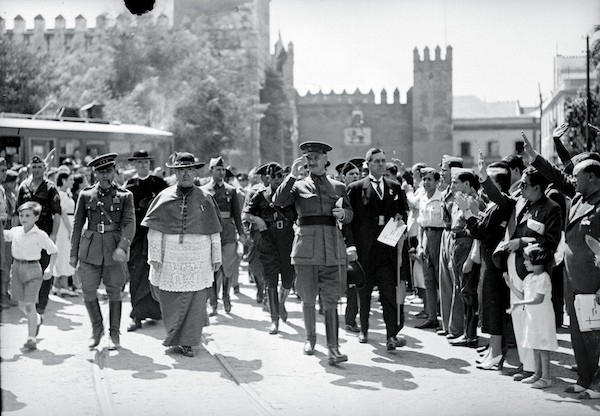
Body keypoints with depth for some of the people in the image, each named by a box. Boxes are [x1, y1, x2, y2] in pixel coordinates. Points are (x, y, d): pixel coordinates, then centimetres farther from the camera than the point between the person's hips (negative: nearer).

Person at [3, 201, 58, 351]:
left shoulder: (41, 235, -7)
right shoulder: (15, 231, 3)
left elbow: (53, 251, 1)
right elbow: (5, 235, 24)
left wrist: (49, 268, -9)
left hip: (32, 269, -5)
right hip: (17, 268, 5)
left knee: (29, 305, -7)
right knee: (21, 304, 13)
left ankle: (31, 338, -1)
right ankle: (37, 319, 43)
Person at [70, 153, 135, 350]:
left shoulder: (124, 196, 0)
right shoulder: (86, 194, 5)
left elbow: (130, 224, -8)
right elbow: (77, 224, 9)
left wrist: (122, 247, -24)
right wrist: (73, 253, 7)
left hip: (114, 250, -1)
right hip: (90, 249, 1)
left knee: (114, 291, 6)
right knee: (88, 291, 0)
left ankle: (114, 334, 19)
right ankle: (97, 329, 22)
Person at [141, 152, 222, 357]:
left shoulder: (205, 199, 4)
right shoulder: (164, 197, 2)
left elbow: (214, 232, 8)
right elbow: (154, 230, 0)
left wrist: (216, 258, 8)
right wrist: (155, 257, -6)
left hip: (198, 259, 0)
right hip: (170, 259, 0)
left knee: (195, 301, 2)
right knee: (169, 300, 8)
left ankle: (187, 342, 13)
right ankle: (174, 334, 32)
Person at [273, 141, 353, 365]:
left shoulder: (338, 187, 15)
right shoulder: (298, 186, 9)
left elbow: (349, 216, 18)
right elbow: (278, 201, -8)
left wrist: (342, 214, -6)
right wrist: (292, 176, -15)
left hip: (332, 247, 0)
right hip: (306, 244, 0)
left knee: (331, 300, -6)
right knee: (308, 298, 7)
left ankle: (333, 347, -8)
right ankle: (310, 338, 26)